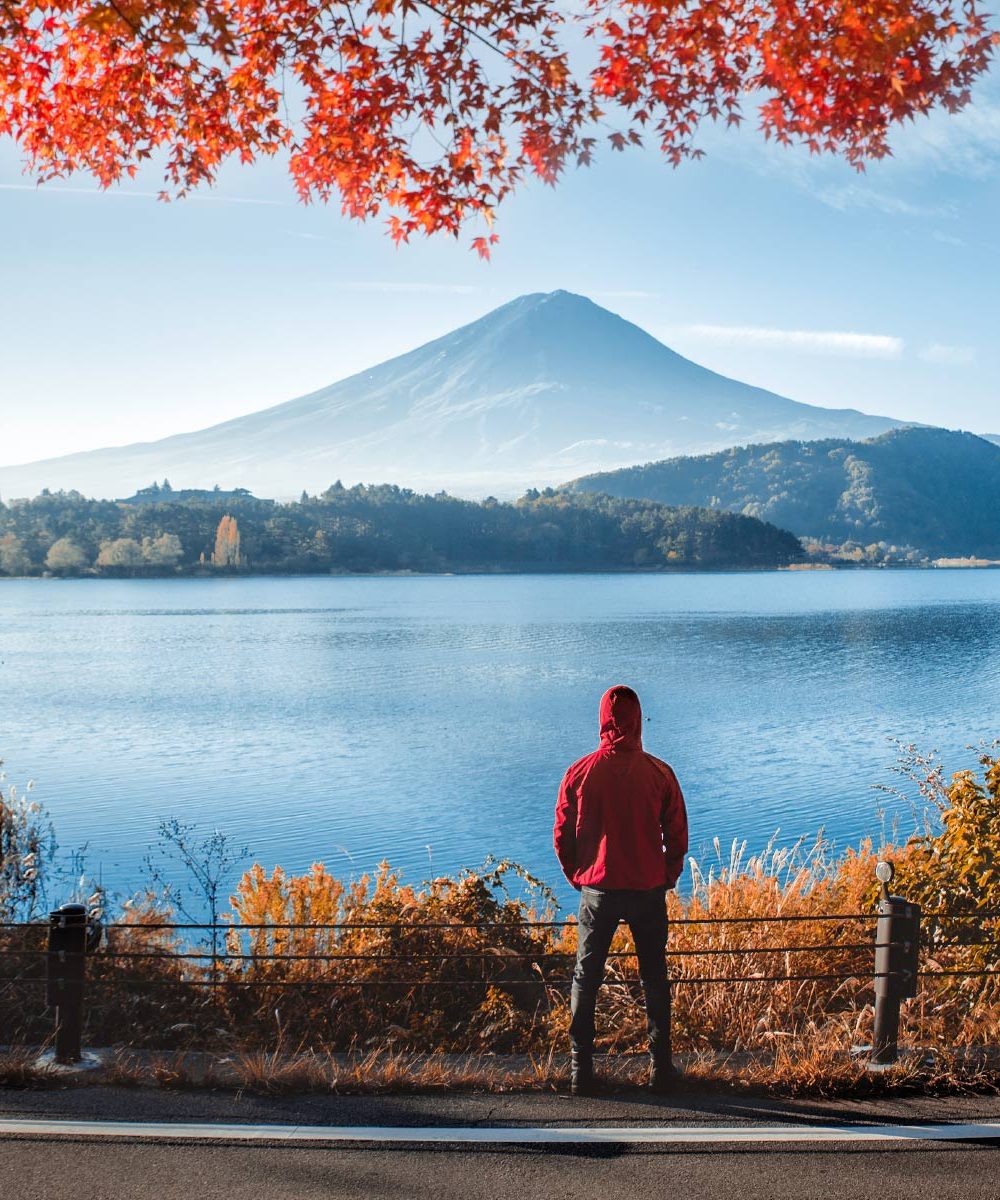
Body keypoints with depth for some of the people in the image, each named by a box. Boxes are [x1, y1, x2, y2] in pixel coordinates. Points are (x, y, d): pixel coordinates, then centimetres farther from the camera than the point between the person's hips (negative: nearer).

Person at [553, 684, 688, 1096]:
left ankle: (581, 1072, 12)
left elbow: (563, 837, 1)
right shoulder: (659, 773, -7)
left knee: (586, 980, 11)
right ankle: (661, 1069, 15)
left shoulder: (580, 773, -6)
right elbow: (677, 836, -1)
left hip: (597, 891, 0)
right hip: (649, 892, 0)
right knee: (654, 979, 13)